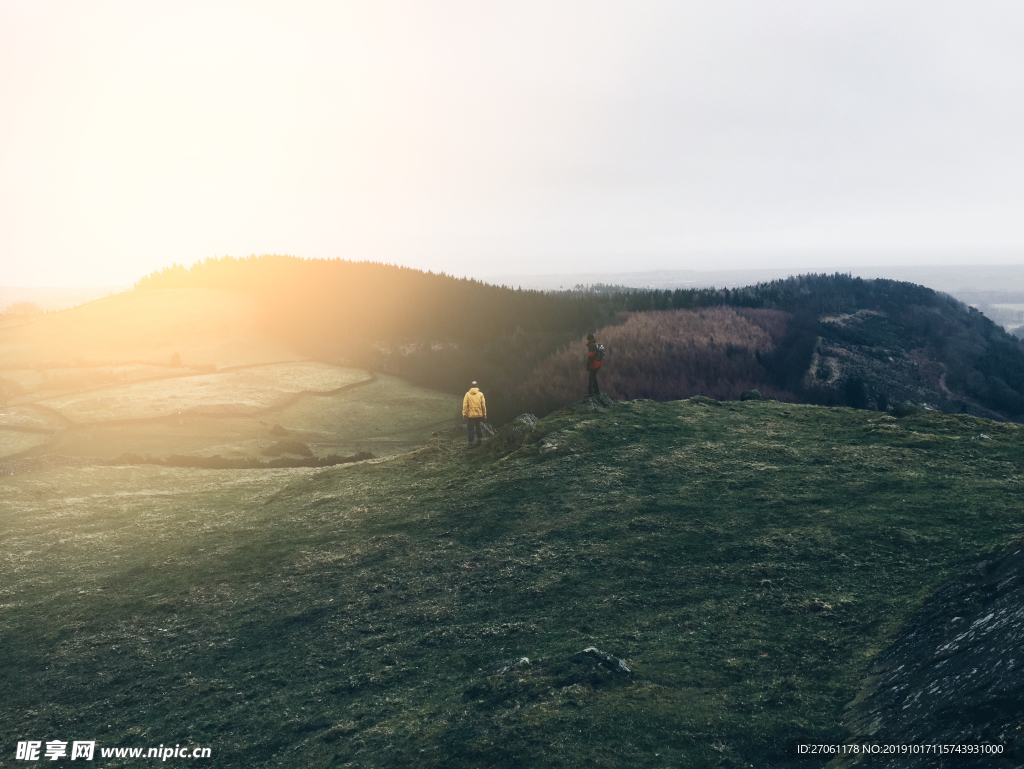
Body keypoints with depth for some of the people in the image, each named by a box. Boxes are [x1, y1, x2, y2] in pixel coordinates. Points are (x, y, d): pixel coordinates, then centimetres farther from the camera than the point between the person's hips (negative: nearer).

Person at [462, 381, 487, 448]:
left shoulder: (467, 394, -5)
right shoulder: (480, 394, -2)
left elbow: (465, 405, -7)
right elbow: (483, 405, 0)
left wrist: (464, 414, -2)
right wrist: (484, 414, 8)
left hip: (470, 415, -2)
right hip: (479, 414, 2)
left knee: (470, 429, 4)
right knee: (478, 427, 20)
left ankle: (471, 443, 2)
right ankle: (479, 440, 22)